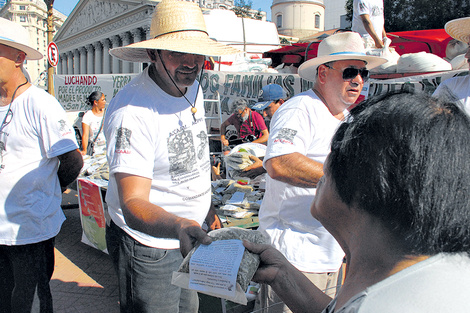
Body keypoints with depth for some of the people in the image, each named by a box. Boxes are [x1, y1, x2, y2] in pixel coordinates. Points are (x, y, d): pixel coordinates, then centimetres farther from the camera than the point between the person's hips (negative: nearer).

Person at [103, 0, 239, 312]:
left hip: (189, 235, 8)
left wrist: (206, 209, 15)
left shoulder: (193, 89, 0)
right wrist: (178, 226, -51)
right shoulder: (132, 110, -28)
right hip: (149, 246, -8)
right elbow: (133, 204, -33)